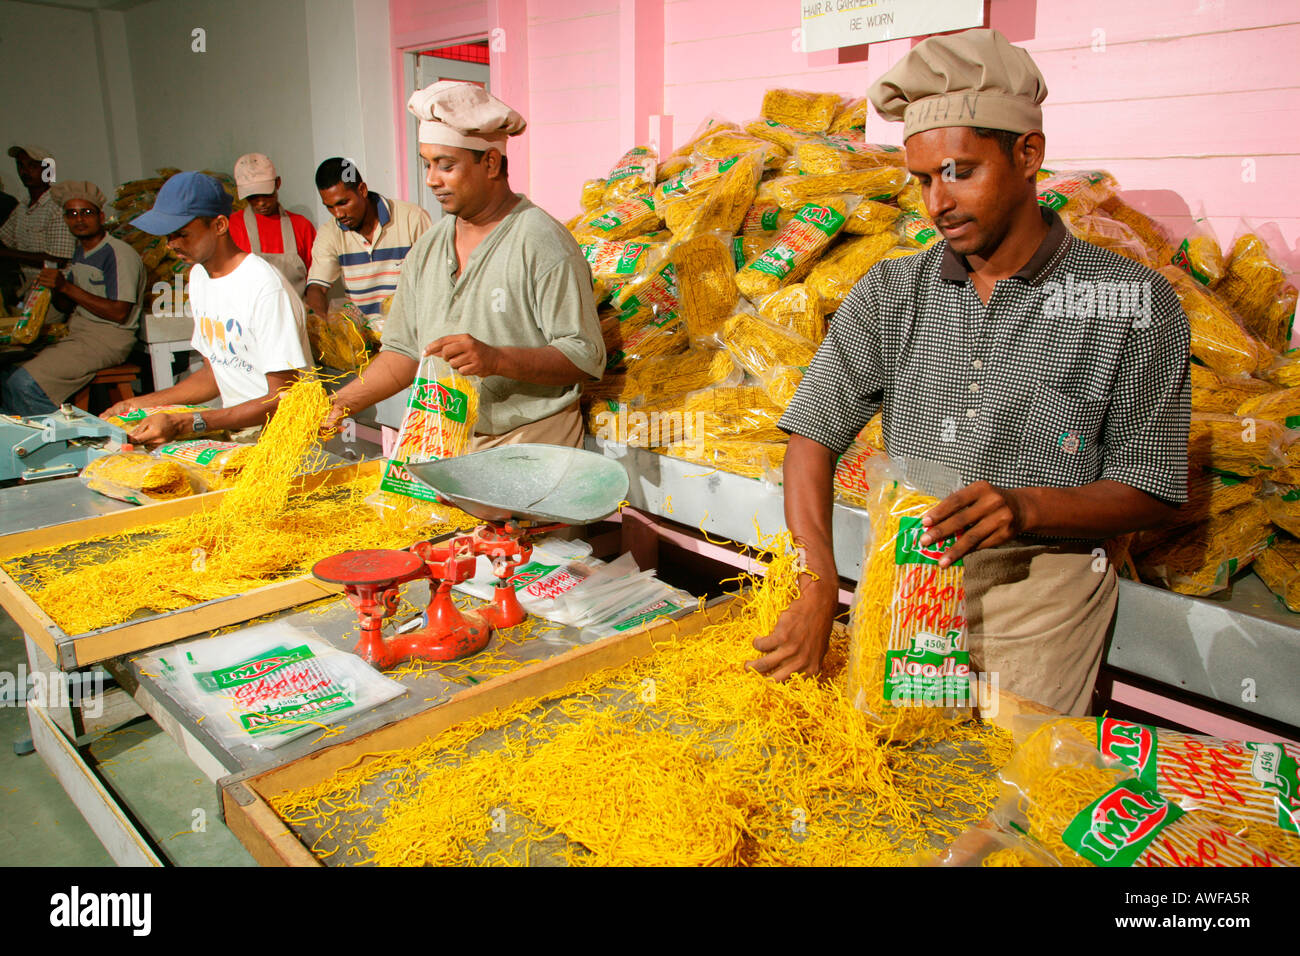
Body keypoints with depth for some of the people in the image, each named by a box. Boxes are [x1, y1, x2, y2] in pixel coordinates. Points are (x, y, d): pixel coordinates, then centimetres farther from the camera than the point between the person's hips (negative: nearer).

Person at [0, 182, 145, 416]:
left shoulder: (119, 254, -12)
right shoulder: (80, 252, 16)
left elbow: (119, 313, -19)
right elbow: (68, 307, 20)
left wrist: (67, 287, -17)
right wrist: (54, 290, -4)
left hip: (108, 338, -9)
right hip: (77, 333, 9)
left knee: (23, 383, -20)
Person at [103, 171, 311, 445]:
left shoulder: (265, 287, -18)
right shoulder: (198, 276, 11)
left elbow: (283, 399, -20)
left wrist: (185, 423, -23)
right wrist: (137, 405, 9)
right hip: (233, 428, 8)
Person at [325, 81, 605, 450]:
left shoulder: (542, 243, -9)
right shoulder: (426, 249, 12)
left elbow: (585, 357, -14)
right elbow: (405, 349, 18)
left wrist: (497, 360, -26)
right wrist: (341, 402, 6)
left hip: (531, 444, -5)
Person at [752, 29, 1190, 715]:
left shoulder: (1135, 304, -6)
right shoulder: (890, 295, 2)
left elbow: (1151, 491, -3)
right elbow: (813, 433, -7)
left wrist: (1026, 507, -24)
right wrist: (817, 588, -21)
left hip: (1039, 595, -2)